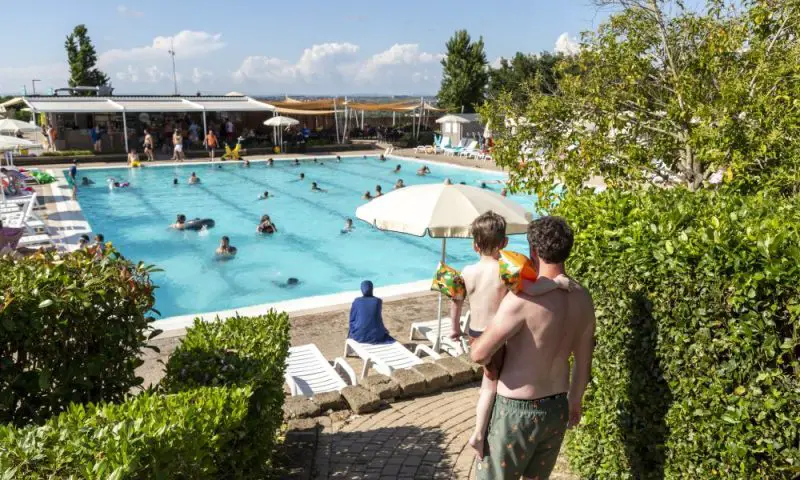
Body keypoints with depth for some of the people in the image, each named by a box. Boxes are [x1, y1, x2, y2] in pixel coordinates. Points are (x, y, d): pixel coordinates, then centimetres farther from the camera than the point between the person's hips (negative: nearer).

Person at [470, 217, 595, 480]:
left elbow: (479, 354, -23)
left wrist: (477, 340, 1)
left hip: (518, 410, -6)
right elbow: (583, 360, 10)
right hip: (558, 407, 7)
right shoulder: (583, 299, -2)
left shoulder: (522, 298, -24)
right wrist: (575, 401, 25)